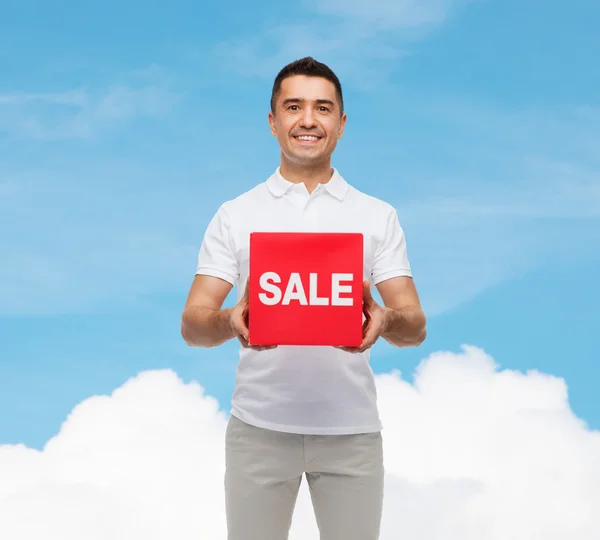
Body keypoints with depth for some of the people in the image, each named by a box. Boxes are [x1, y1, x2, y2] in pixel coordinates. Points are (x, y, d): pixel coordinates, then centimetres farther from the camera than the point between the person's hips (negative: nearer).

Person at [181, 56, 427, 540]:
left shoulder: (378, 217, 5)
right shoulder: (234, 216, 4)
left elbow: (416, 328, 0)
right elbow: (192, 325, -1)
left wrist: (386, 320, -24)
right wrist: (230, 321, -25)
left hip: (351, 430, 1)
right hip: (259, 428, 0)